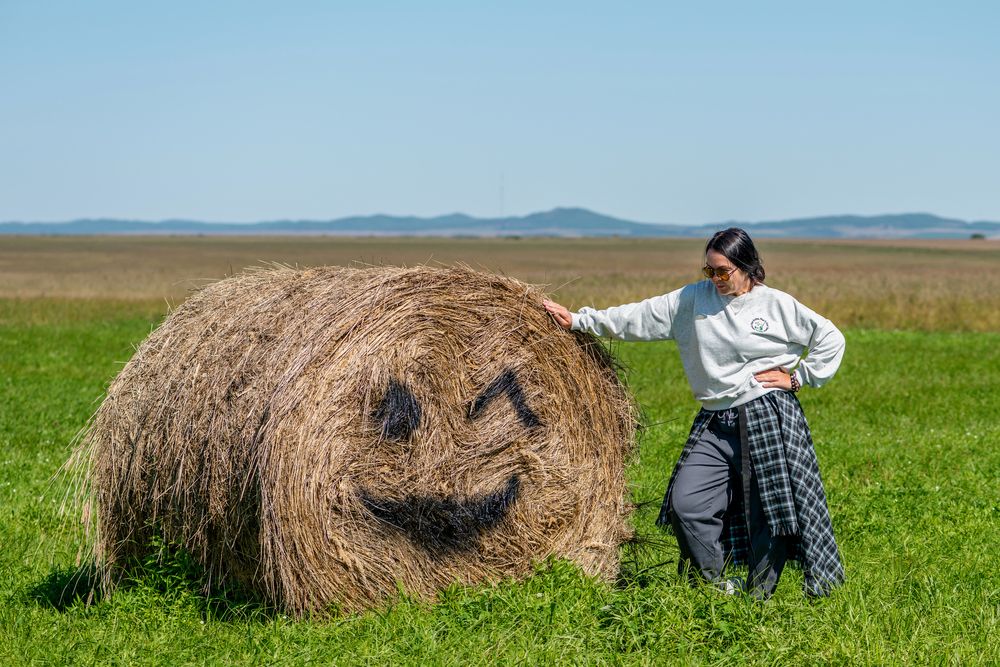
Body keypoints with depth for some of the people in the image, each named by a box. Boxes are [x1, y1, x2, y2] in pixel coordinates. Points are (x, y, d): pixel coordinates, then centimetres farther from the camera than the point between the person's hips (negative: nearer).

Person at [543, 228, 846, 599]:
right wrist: (577, 321, 7)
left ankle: (757, 597, 16)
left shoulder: (777, 305, 0)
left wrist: (798, 377, -3)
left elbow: (830, 339, 5)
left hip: (767, 418, -3)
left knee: (772, 511, -2)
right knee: (686, 505, -7)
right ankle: (715, 588, 11)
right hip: (714, 425, 4)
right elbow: (639, 317, 9)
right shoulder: (693, 300, 8)